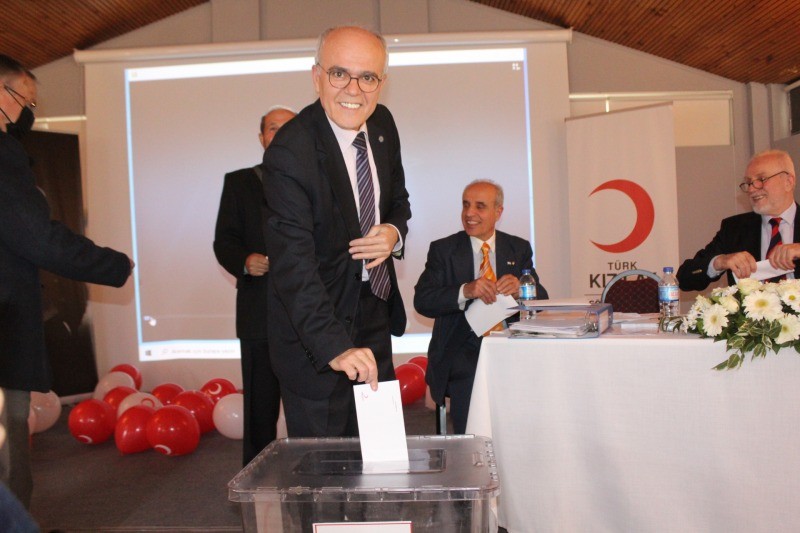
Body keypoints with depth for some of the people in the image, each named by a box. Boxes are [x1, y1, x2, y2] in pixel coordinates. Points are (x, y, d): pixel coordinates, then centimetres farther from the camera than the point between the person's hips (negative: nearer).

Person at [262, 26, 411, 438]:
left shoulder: (383, 124, -2)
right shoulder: (289, 153, -25)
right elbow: (293, 262, -31)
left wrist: (394, 231, -11)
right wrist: (335, 347, -41)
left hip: (375, 313, 7)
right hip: (313, 331, -7)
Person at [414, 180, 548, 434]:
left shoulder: (519, 249, 13)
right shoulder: (442, 249, 5)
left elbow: (541, 299, 8)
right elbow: (422, 301, -7)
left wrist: (519, 288, -16)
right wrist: (465, 291, -24)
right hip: (462, 350, -2)